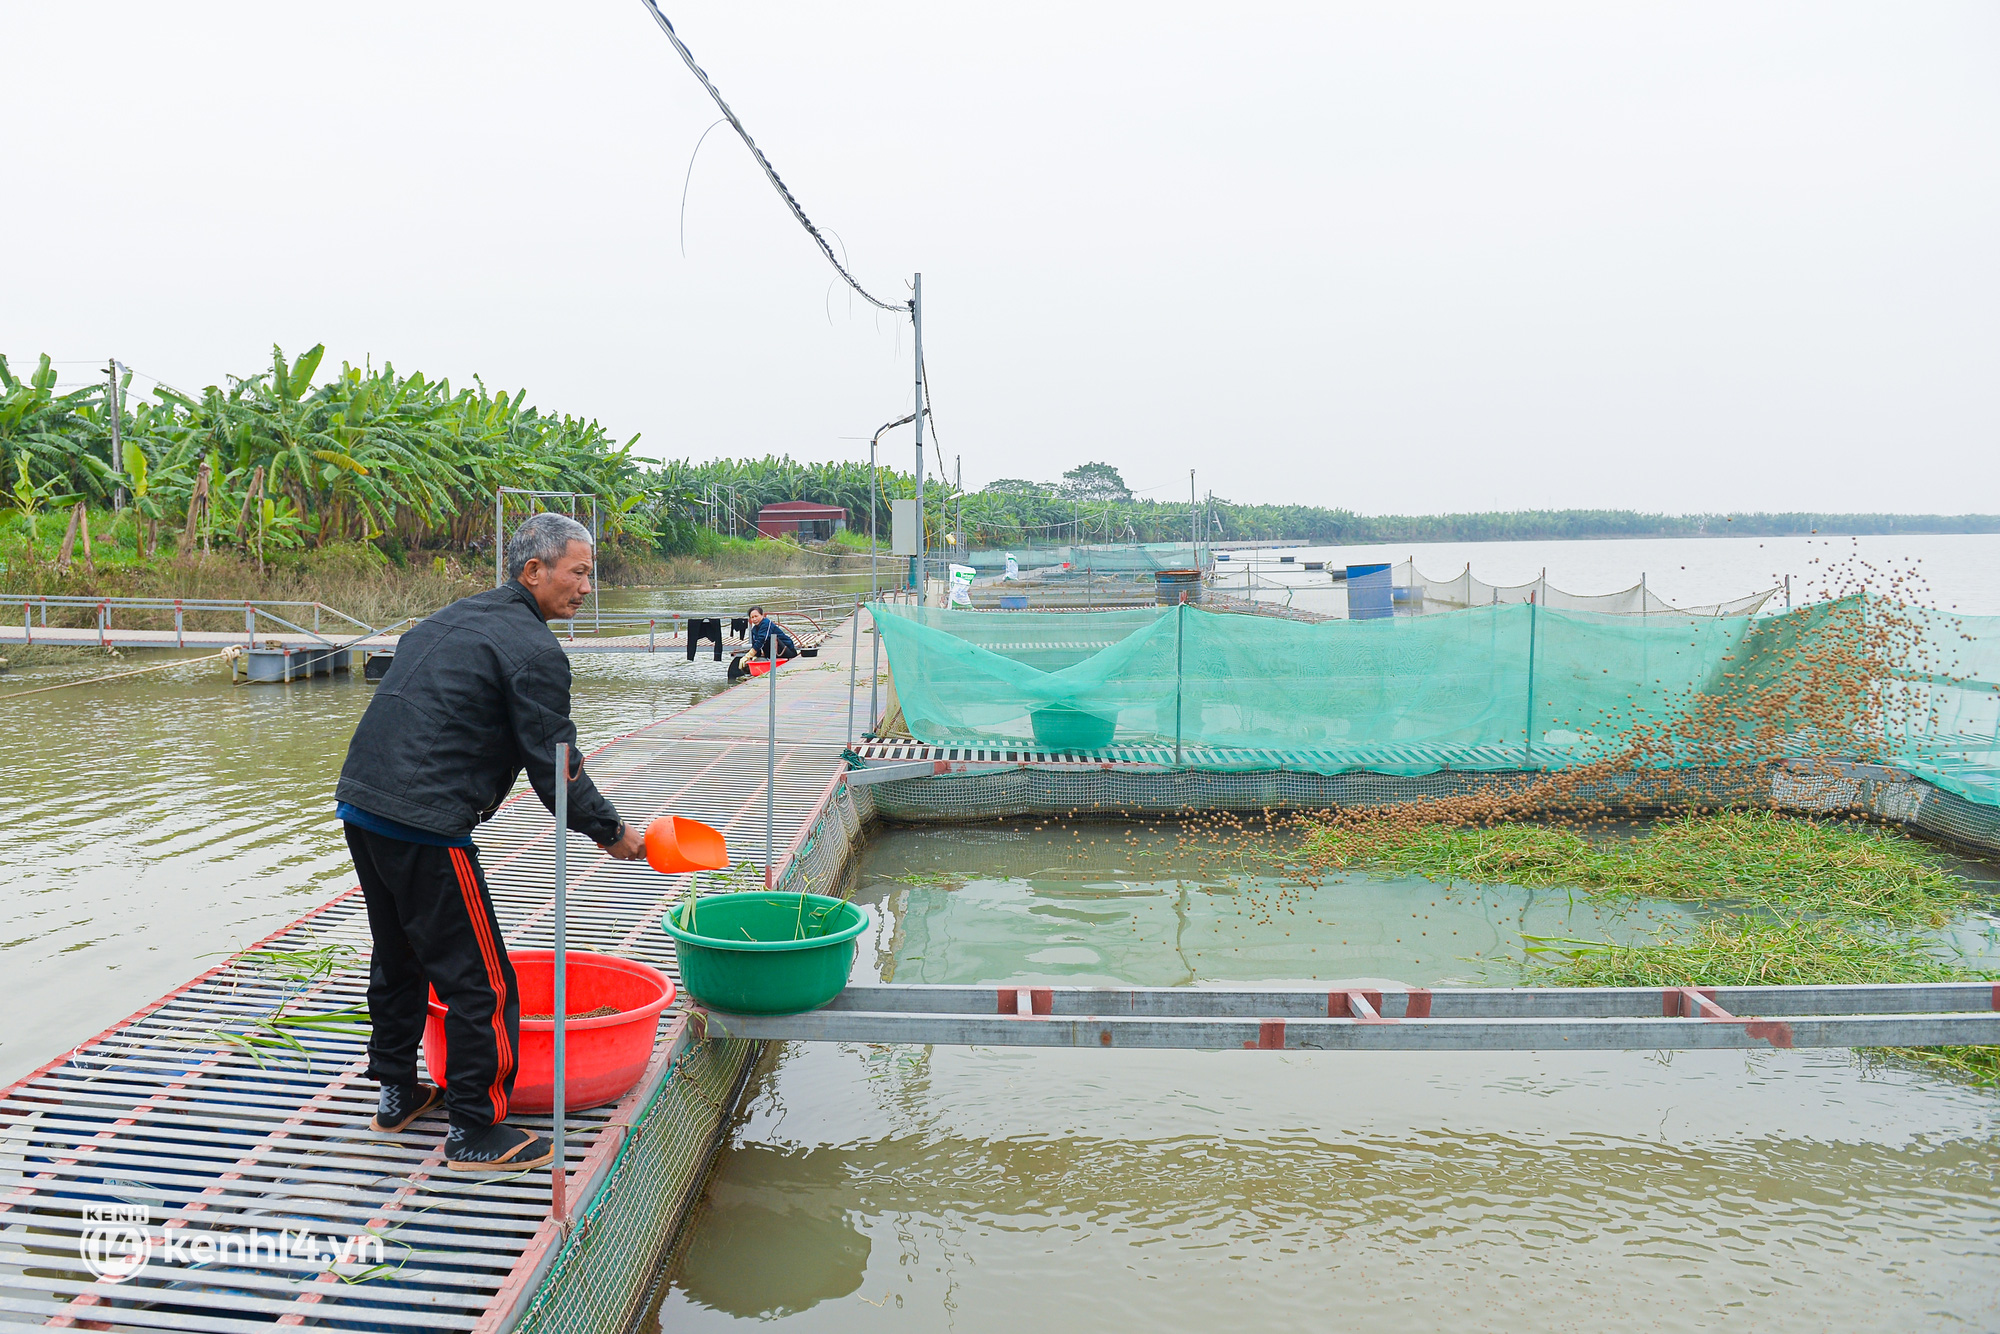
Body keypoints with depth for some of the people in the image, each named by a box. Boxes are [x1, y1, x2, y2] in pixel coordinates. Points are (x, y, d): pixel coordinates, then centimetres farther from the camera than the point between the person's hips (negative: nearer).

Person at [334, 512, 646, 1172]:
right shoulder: (534, 651, -10)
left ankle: (396, 1093, 37)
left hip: (359, 805, 10)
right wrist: (612, 834, 3)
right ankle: (476, 1133, 7)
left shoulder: (451, 619, 18)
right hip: (425, 827, -10)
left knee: (399, 956, 24)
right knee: (480, 982, -1)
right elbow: (555, 768, -10)